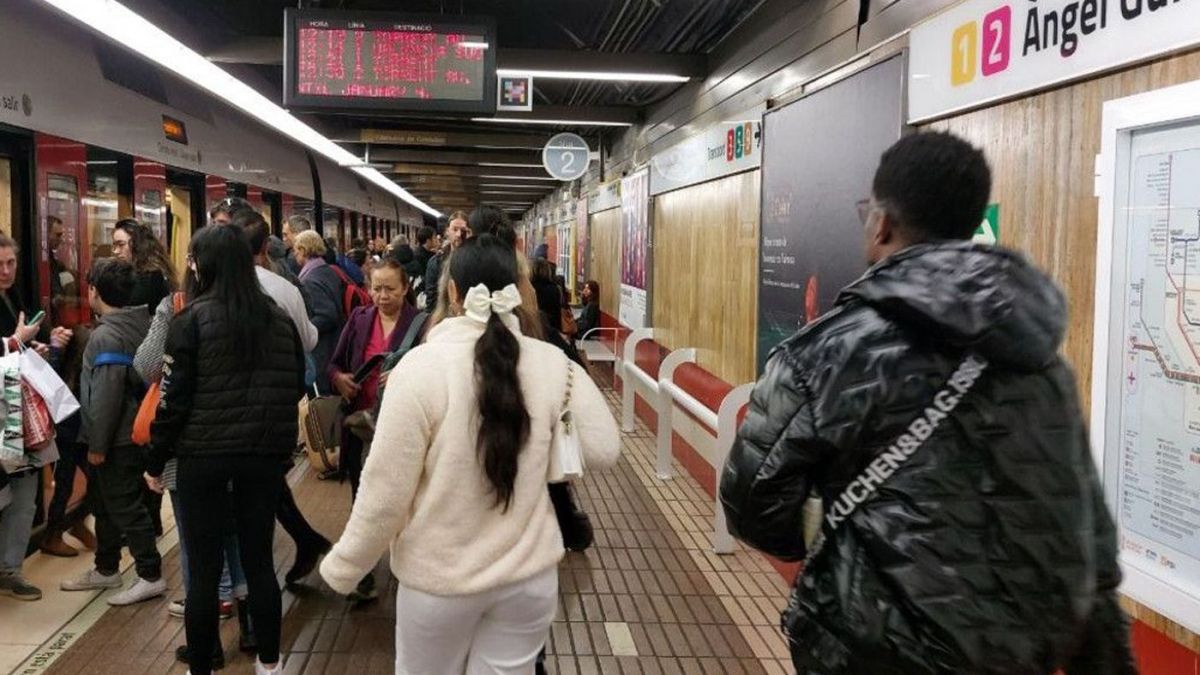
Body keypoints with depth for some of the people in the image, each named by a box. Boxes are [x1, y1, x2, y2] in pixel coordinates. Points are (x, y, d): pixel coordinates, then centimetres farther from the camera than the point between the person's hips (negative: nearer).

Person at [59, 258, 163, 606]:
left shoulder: (107, 336, -21)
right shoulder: (139, 324, 6)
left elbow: (106, 396, -23)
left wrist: (97, 444, -16)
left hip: (118, 440, -10)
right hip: (133, 431, 10)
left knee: (124, 506, 1)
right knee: (105, 503, 21)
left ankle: (151, 576, 9)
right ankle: (105, 570, 34)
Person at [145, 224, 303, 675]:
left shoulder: (192, 319, -8)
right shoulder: (279, 318, 3)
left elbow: (174, 397, -8)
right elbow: (295, 386, 9)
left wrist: (156, 461, 2)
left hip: (203, 454, -3)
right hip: (264, 454, 4)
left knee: (204, 568, 7)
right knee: (259, 560, 13)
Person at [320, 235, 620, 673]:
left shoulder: (422, 366, -18)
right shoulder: (553, 364, -11)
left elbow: (386, 490, -15)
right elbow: (602, 450, -4)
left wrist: (343, 568, 0)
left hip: (438, 578, -2)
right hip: (530, 574, 2)